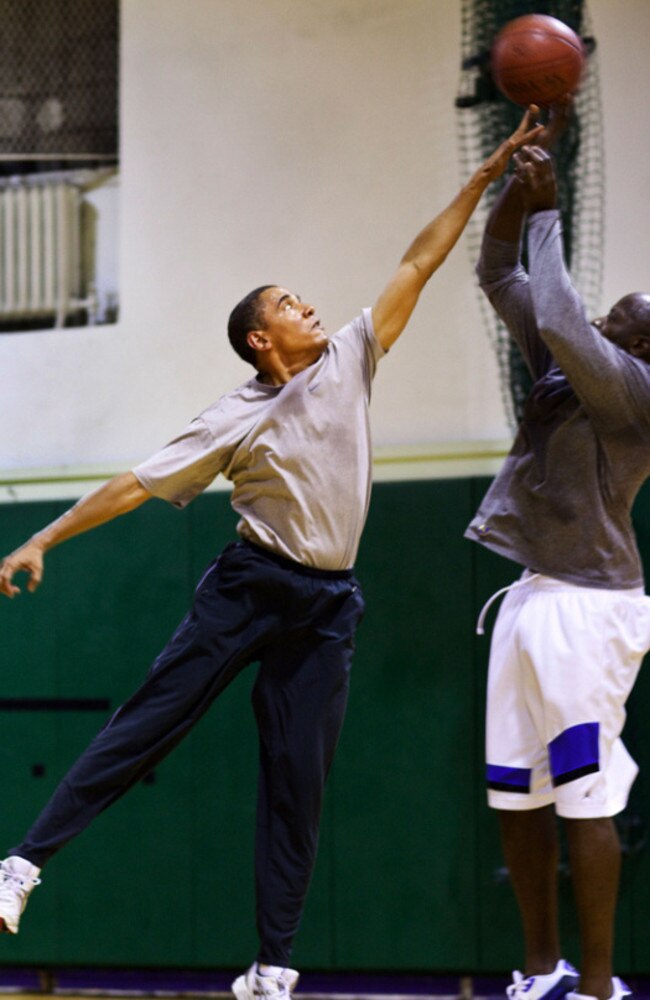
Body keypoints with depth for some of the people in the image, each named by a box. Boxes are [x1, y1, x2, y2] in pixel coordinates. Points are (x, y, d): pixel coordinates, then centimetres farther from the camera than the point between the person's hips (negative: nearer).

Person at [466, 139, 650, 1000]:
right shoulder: (571, 370, 11)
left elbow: (560, 323, -28)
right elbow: (501, 279, 17)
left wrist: (547, 215, -16)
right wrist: (515, 196, 2)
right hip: (532, 597, 9)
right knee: (515, 791, 11)